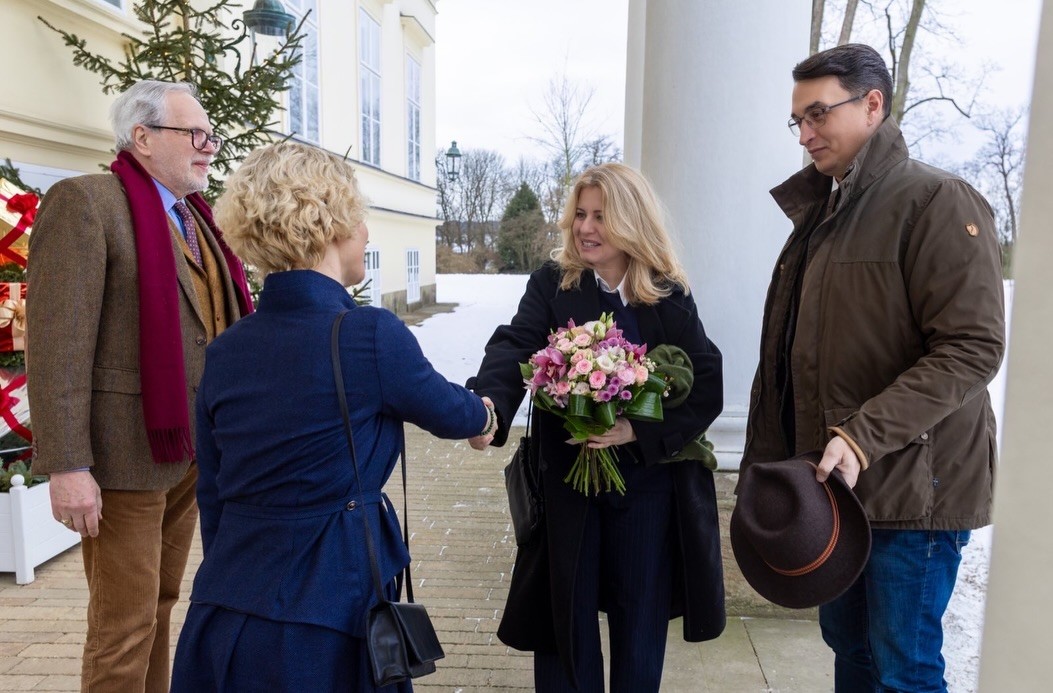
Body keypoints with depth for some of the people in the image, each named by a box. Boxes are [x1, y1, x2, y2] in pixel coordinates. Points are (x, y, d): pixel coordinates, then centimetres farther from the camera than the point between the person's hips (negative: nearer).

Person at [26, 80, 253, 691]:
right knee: (125, 625, 4)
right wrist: (67, 467, -19)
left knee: (161, 604, 19)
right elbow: (58, 344, -16)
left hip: (192, 450, 7)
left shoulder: (194, 217, 14)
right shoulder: (85, 202, -9)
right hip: (128, 453, -7)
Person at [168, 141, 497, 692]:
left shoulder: (223, 352, 0)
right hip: (322, 618, -5)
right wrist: (485, 416, 24)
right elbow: (447, 410, 1)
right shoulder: (371, 335, -18)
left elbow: (213, 500, 8)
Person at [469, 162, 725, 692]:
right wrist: (489, 404, -40)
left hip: (647, 483, 1)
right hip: (566, 480, 0)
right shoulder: (552, 284, -3)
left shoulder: (670, 297, -3)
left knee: (641, 621, 15)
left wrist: (639, 431, -21)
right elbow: (514, 349, -20)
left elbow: (707, 386, -7)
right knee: (566, 615, 13)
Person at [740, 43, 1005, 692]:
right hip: (832, 484, 7)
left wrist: (864, 437, -25)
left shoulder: (938, 202, -11)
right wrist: (766, 461, 13)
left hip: (910, 490, -7)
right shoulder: (820, 214, 13)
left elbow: (973, 347, -19)